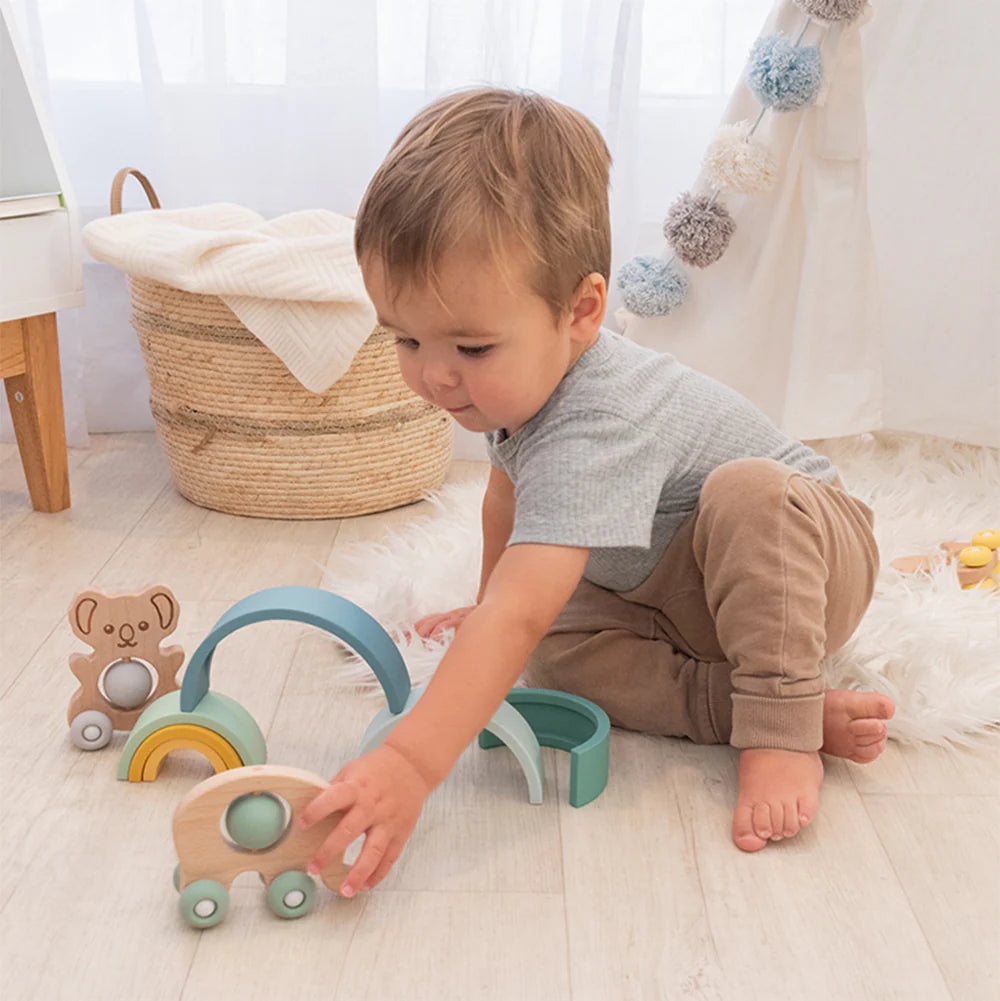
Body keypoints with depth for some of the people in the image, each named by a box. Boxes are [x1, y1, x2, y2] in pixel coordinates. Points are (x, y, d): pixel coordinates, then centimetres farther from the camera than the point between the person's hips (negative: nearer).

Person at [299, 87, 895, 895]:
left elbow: (518, 616, -51)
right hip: (667, 598, 8)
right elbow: (508, 493, 11)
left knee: (745, 494, -40)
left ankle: (784, 729, -30)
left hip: (798, 552, -8)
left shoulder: (589, 437, -41)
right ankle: (775, 707, -17)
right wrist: (491, 605, 20)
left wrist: (411, 762, -56)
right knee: (558, 653, -18)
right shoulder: (519, 384, -11)